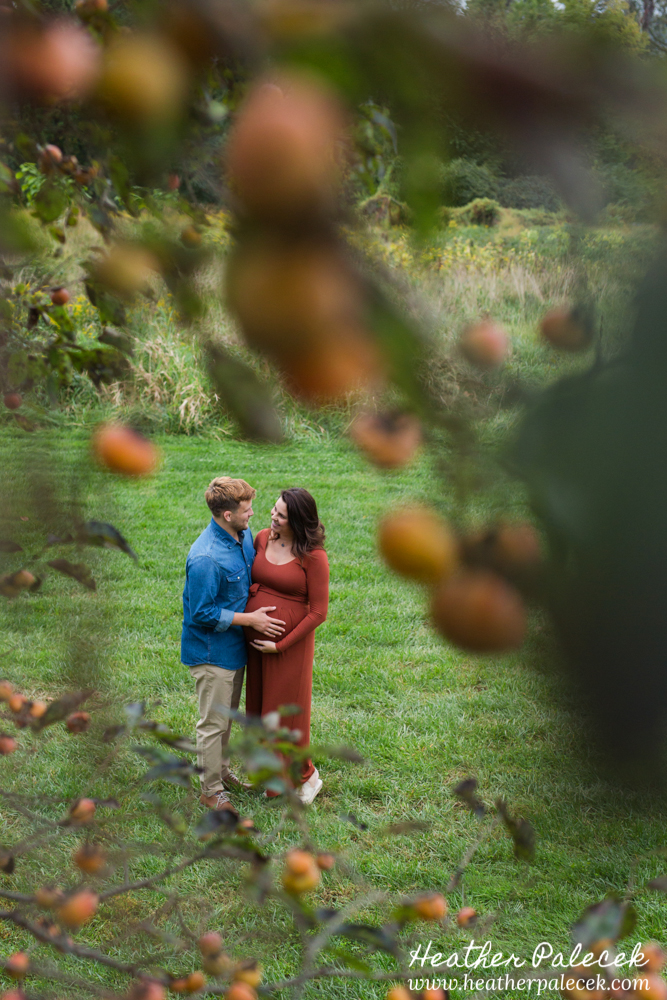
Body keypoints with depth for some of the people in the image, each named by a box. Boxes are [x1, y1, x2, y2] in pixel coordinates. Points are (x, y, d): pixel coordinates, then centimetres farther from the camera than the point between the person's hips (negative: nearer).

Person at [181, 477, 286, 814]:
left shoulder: (244, 536, -3)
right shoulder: (205, 559, -30)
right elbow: (203, 614, -24)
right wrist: (249, 619, -20)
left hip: (234, 646, 8)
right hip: (212, 652, -8)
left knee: (227, 715, 24)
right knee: (214, 722, 5)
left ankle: (221, 769, 42)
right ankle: (211, 790, 20)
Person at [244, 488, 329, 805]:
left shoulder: (313, 557, -17)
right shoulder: (262, 539, 0)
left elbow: (318, 612, -14)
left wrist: (281, 646, -15)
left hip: (289, 642, -6)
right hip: (255, 638, 6)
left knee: (287, 709, 5)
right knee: (259, 707, 15)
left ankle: (306, 775, 27)